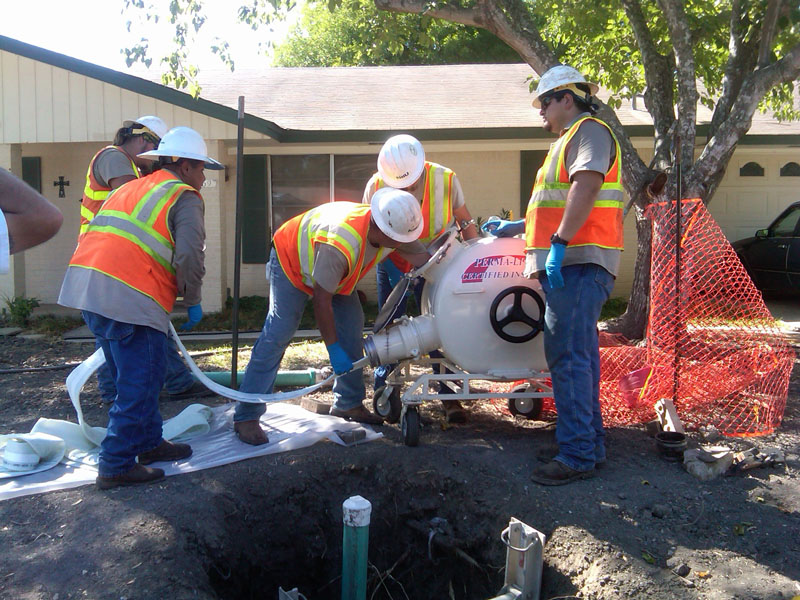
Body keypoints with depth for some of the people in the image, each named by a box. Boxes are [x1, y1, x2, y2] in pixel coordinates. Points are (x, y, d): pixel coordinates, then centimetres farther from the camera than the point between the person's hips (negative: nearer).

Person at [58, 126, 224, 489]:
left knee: (134, 376, 21)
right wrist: (193, 301, 4)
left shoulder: (130, 188, 28)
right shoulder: (184, 197, 2)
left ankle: (148, 442, 32)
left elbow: (98, 234, 29)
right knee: (139, 383, 1)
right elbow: (188, 257, -11)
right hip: (128, 296, -9)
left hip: (84, 282, 9)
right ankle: (116, 466, 7)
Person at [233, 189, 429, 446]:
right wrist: (333, 350, -28)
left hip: (335, 271, 8)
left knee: (352, 326, 2)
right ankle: (246, 417, -12)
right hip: (291, 260, -8)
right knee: (277, 335, -16)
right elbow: (321, 301, -35)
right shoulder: (339, 244, -43)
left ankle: (348, 403, 16)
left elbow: (423, 258, -10)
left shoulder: (395, 230, -22)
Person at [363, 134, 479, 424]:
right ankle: (383, 388, 18)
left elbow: (464, 219, -2)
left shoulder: (445, 179, -16)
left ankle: (449, 394, 8)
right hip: (392, 264, 1)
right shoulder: (376, 185, -16)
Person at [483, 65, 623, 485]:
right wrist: (515, 227, 34)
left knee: (568, 356, -13)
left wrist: (558, 244, -30)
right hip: (570, 264, 11)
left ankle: (577, 454, -9)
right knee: (578, 355, 13)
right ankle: (591, 444, 22)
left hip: (578, 262, -11)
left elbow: (586, 186, -22)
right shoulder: (571, 138, 28)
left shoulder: (589, 130, -5)